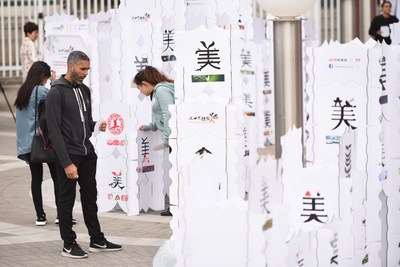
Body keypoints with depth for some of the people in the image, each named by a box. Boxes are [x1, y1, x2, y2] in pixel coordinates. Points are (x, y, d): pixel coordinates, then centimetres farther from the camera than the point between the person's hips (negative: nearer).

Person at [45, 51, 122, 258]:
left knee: (90, 197, 13)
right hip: (68, 155, -8)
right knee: (67, 200, 2)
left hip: (87, 153, 8)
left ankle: (97, 241, 22)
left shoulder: (85, 90, 11)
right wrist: (66, 162, -22)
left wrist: (97, 126, -4)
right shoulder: (56, 93, -14)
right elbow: (54, 130, -18)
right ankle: (69, 245, 11)